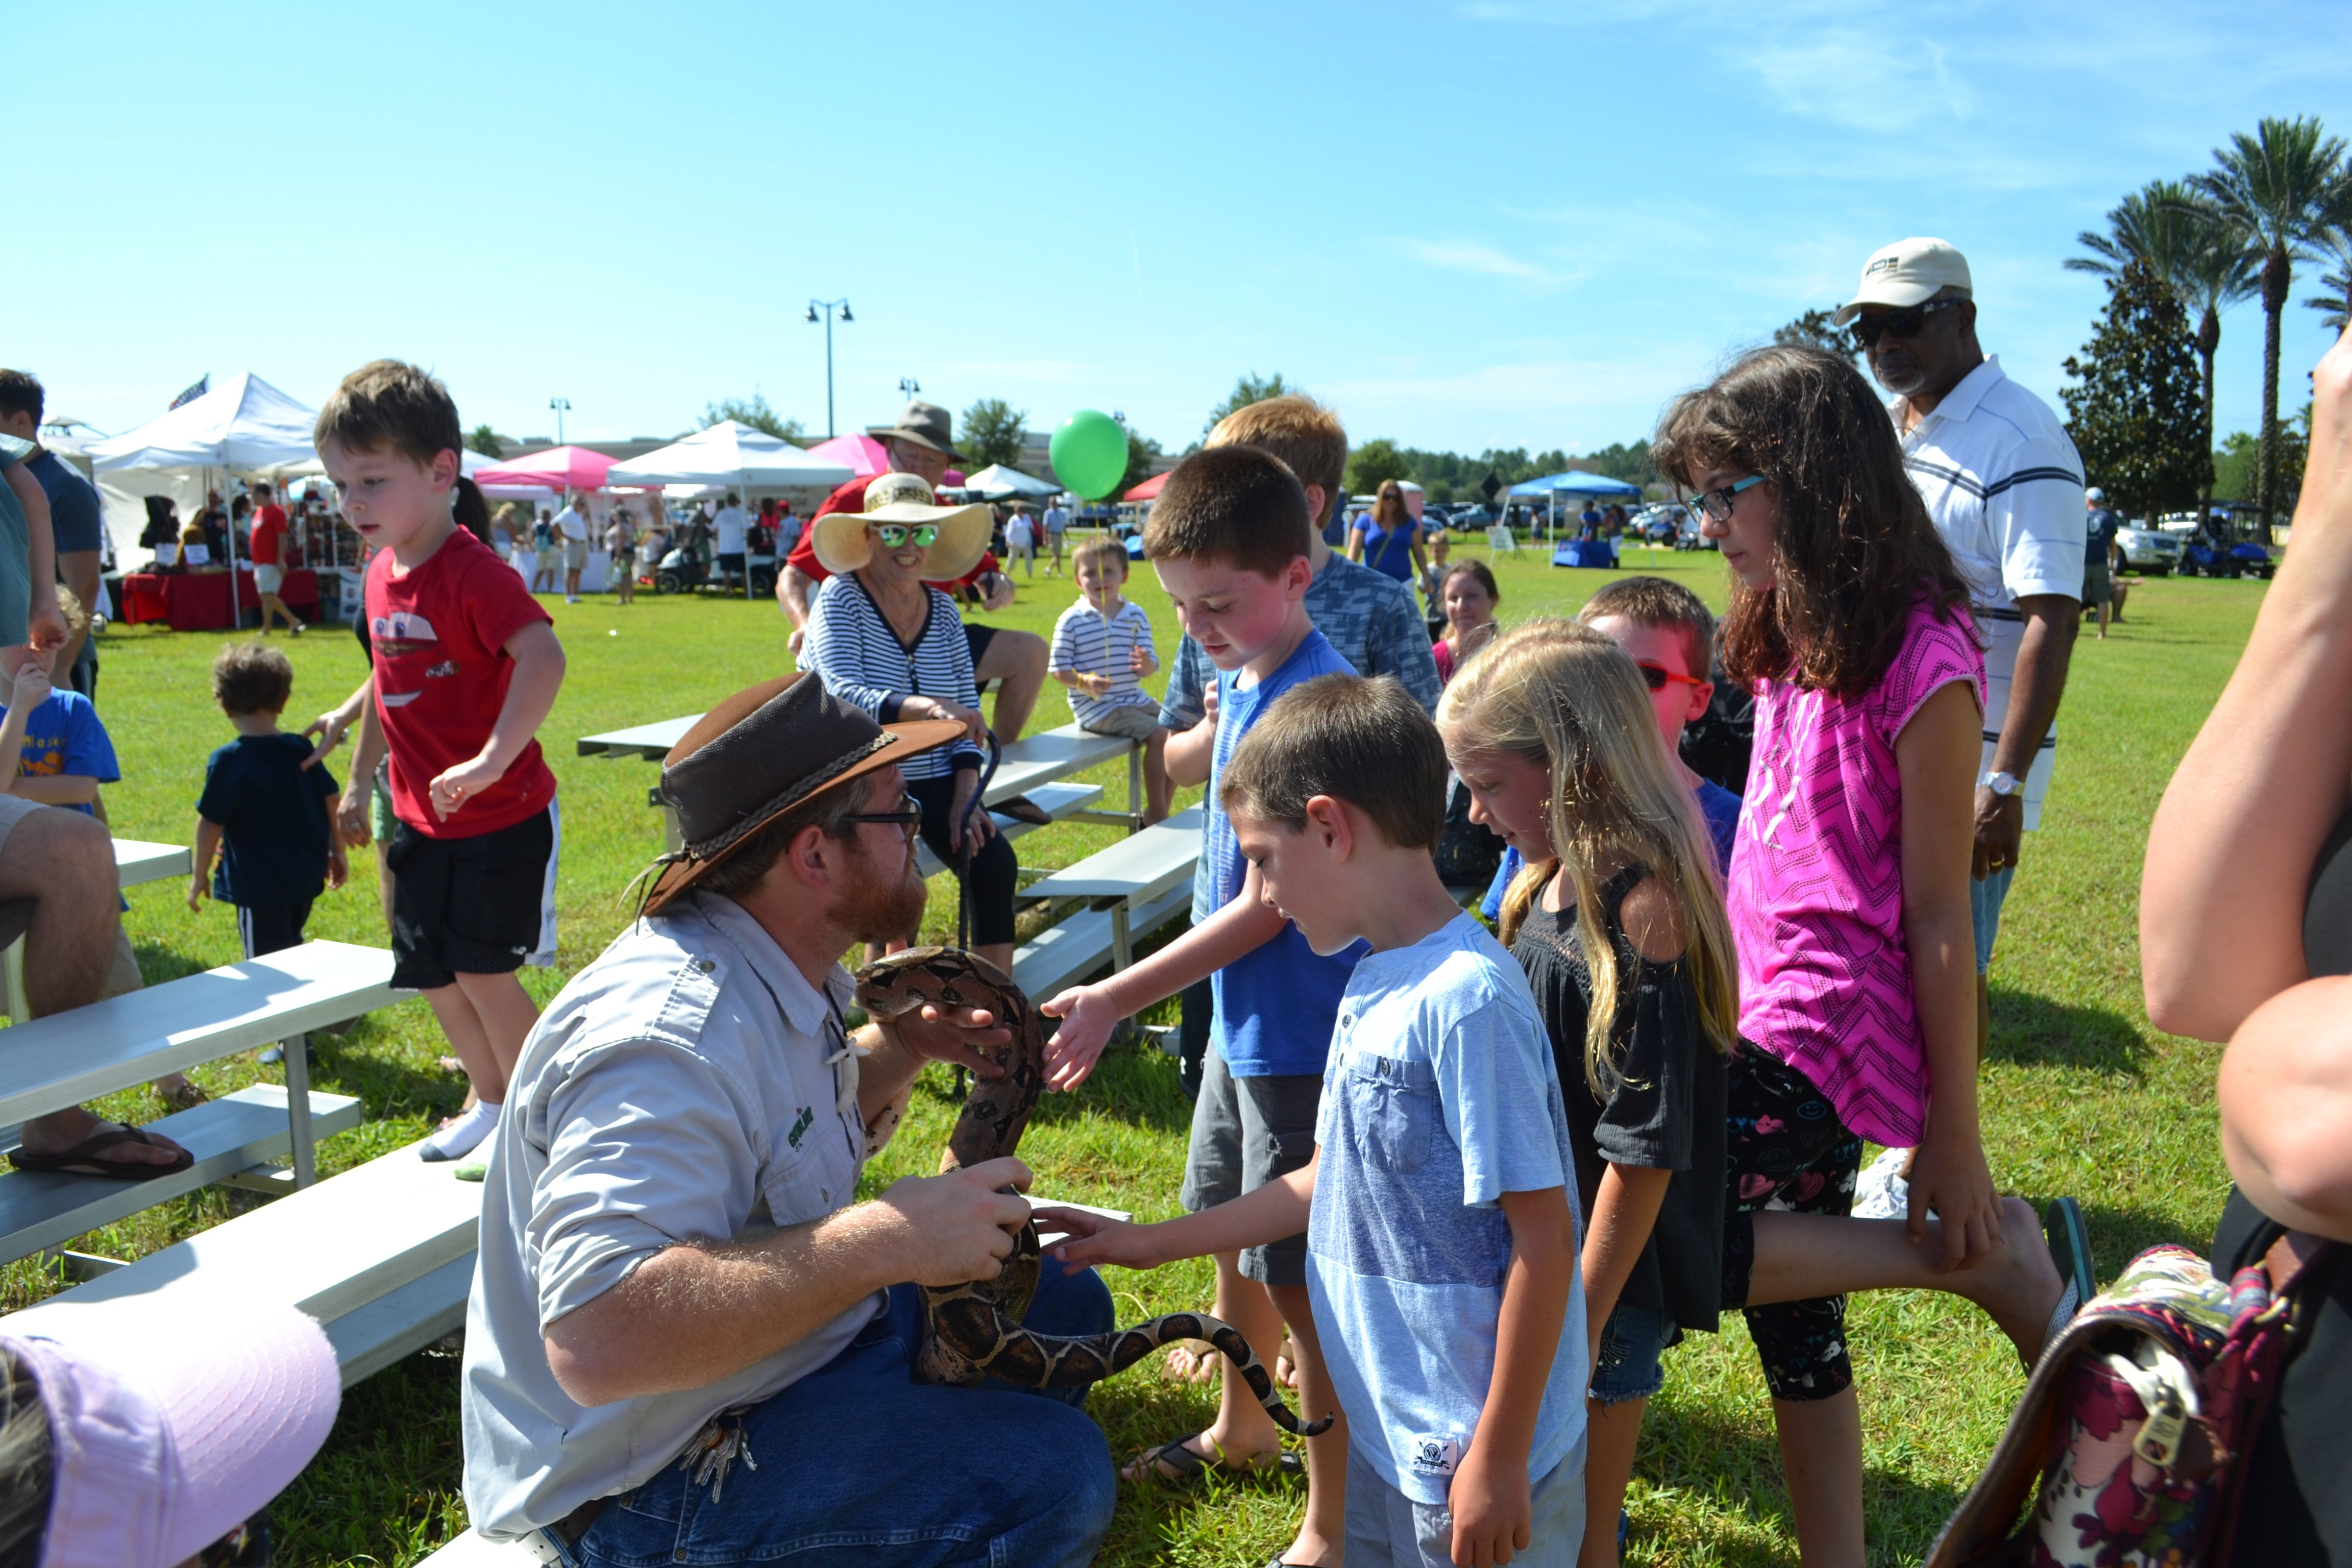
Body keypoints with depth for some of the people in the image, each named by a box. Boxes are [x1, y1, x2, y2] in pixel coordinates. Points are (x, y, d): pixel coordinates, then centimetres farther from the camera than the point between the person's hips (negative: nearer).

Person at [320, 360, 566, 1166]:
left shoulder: (472, 571, -21)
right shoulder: (381, 575, 6)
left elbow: (544, 657, -37)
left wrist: (490, 761, -40)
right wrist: (358, 783, 24)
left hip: (502, 817, -8)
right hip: (421, 820, 8)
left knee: (482, 970, -4)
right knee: (431, 972, 14)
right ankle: (491, 1100, 35)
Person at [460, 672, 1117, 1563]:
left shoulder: (786, 972, 0)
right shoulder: (671, 1031, -31)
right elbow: (595, 1337, -41)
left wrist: (901, 1048, -2)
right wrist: (884, 1239, -38)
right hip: (651, 1476, -9)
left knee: (1065, 1304, 13)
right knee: (1052, 1473, -23)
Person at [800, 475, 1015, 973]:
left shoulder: (943, 609, 6)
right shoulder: (840, 597, -9)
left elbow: (967, 708, 5)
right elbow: (845, 695, -23)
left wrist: (966, 796, -10)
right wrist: (928, 707, -42)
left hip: (932, 780, 4)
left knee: (993, 859, -20)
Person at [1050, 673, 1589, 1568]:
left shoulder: (1466, 1000, -24)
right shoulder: (1375, 983, 2)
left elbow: (1543, 1237, -22)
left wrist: (1500, 1460, -18)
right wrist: (1153, 1244, 14)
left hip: (1469, 1457, -8)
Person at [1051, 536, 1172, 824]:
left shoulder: (1136, 615, 6)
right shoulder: (1072, 620, -8)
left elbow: (1151, 664, 5)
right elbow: (1059, 670, -8)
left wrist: (1147, 665, -20)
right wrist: (1084, 682, -27)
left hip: (1133, 698, 7)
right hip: (1096, 706, -7)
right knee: (1158, 736, -20)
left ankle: (1161, 810, 14)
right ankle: (1156, 814, -10)